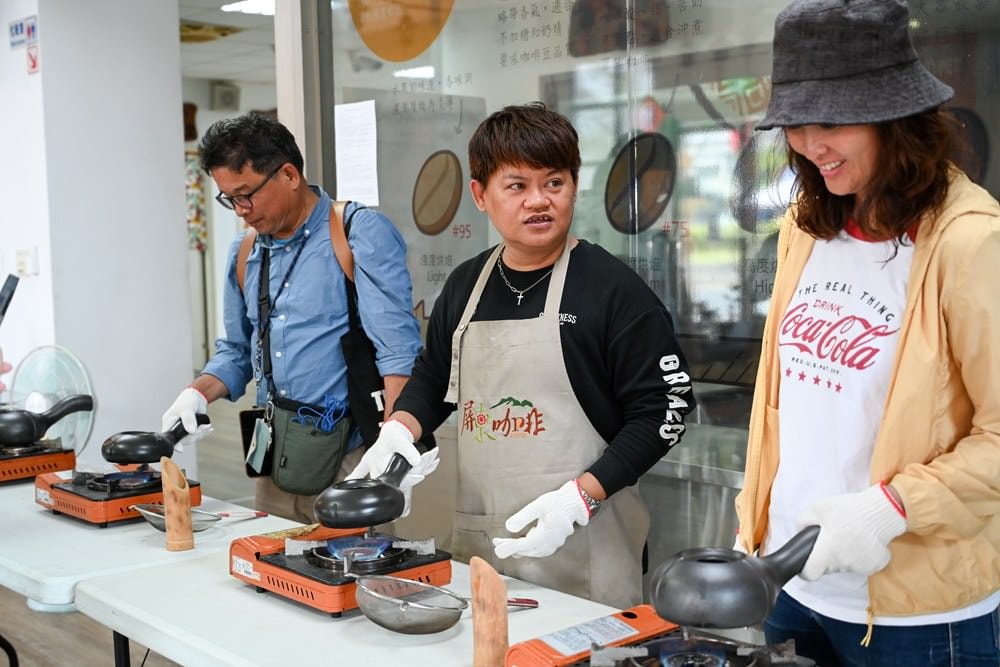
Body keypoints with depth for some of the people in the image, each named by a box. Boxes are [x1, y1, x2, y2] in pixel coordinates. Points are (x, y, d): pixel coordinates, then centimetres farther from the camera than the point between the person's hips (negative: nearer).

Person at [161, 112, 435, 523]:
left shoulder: (360, 233, -9)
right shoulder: (245, 254, 12)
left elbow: (398, 348, -16)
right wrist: (198, 393, 3)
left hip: (350, 455, -6)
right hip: (277, 457, 6)